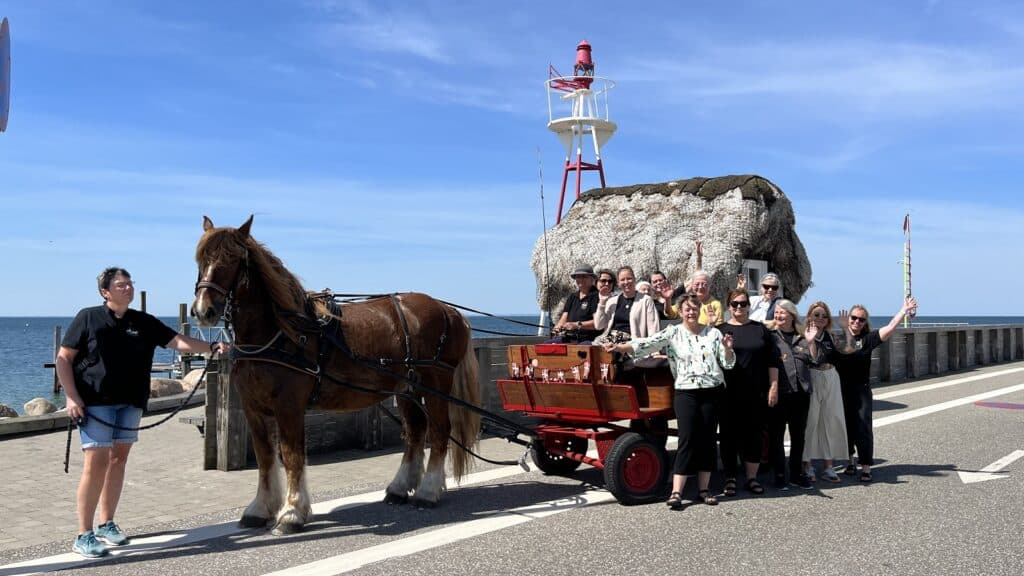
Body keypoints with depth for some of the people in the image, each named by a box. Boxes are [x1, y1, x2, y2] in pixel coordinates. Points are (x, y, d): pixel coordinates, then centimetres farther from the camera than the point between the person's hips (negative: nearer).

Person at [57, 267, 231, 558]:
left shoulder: (144, 322, 6)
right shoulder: (88, 318, -3)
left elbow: (179, 342, 0)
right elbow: (63, 358, -2)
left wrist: (211, 347, -16)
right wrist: (72, 397, -10)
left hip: (130, 403, 5)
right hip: (94, 403, -5)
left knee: (119, 459, 11)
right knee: (97, 462, -9)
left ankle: (106, 524, 25)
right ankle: (84, 535, -1)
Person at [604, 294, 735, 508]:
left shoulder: (713, 333, 8)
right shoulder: (673, 333, 2)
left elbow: (728, 363, 8)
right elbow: (647, 344, -10)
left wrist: (727, 348, -13)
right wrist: (619, 347, -21)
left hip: (711, 392, 3)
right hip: (686, 392, -2)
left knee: (707, 439, 5)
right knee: (687, 439, -9)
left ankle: (703, 489, 15)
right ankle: (676, 492, -10)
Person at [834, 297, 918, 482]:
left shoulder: (867, 339, 1)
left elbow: (890, 327, -5)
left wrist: (904, 310, -11)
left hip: (861, 390, -1)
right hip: (840, 389, 1)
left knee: (863, 429, -2)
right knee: (845, 427, 10)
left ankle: (866, 467, 4)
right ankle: (849, 462, 27)